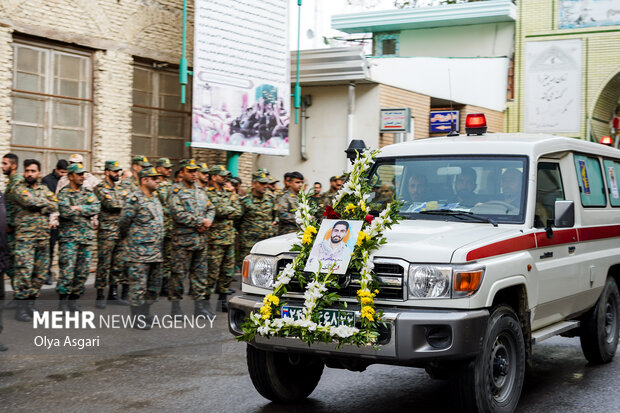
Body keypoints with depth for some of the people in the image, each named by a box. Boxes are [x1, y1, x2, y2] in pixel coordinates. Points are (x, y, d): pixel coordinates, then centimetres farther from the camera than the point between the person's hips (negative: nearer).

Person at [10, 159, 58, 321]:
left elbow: (55, 205, 1)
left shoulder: (44, 189, 16)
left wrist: (39, 207, -11)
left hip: (43, 236, 6)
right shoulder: (18, 189, 0)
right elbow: (30, 201, -17)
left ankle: (31, 304, 17)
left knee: (41, 272, 7)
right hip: (25, 236, -6)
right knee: (24, 271, -11)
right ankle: (20, 308, -4)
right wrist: (45, 203, -1)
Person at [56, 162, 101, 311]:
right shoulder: (64, 193, -2)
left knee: (83, 271, 6)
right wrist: (86, 211, -7)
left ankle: (73, 300, 17)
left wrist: (79, 208, -13)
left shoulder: (88, 192, 14)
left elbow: (96, 208, -3)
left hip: (86, 237, 5)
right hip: (69, 237, -5)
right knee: (67, 270, -9)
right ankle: (62, 301, 2)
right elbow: (65, 211, -19)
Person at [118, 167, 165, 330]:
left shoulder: (156, 199, 16)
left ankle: (145, 315, 26)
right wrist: (128, 239, 2)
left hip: (156, 253, 9)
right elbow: (123, 223, -10)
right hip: (140, 251, -8)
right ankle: (138, 319, 4)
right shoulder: (135, 199, -11)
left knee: (154, 286, 13)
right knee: (138, 285, -3)